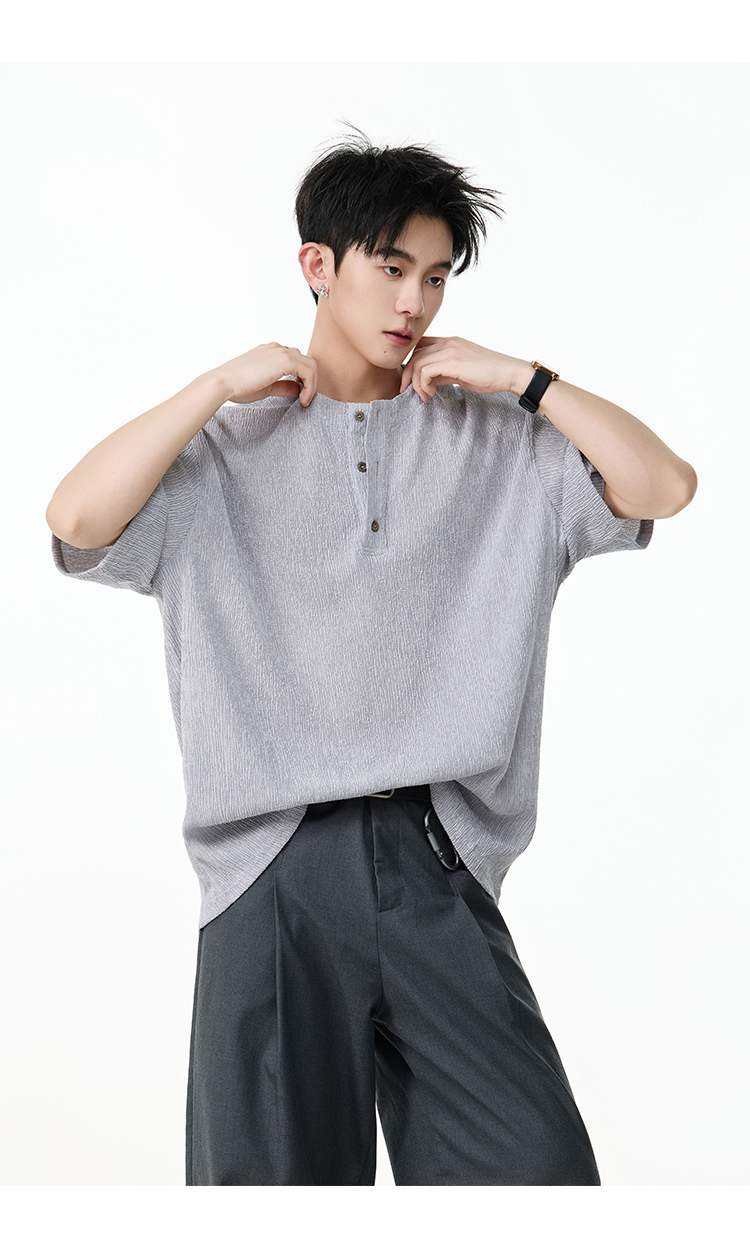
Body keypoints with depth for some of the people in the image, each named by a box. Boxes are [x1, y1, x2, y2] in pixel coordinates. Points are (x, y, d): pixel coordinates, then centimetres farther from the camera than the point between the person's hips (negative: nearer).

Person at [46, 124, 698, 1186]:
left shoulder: (498, 443, 12)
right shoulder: (227, 447, 10)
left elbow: (666, 486, 2)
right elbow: (77, 520, -6)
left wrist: (520, 378, 1)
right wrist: (220, 383, -2)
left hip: (440, 866, 1)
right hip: (275, 871, 0)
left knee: (540, 1172, -5)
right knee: (270, 1178, 5)